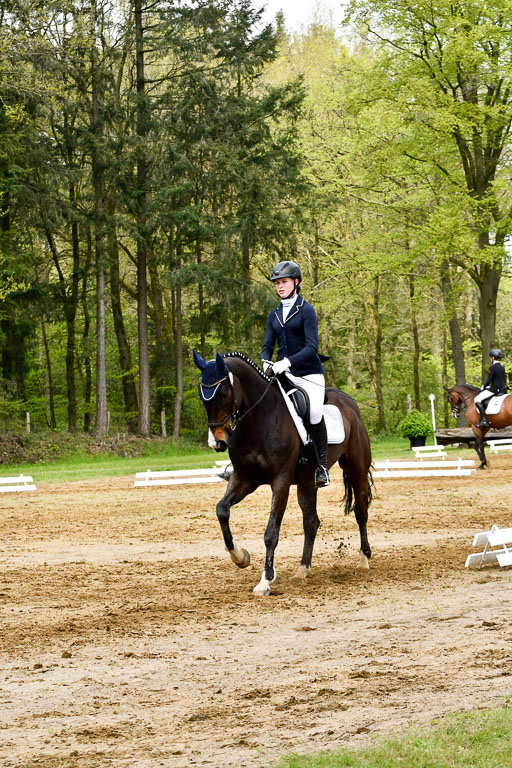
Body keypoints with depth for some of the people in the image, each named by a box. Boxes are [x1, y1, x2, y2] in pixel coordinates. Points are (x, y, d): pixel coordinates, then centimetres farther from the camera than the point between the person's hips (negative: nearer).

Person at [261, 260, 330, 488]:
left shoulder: (306, 311, -4)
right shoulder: (274, 315, 15)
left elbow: (312, 347, -12)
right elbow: (268, 345, 13)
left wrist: (287, 362, -25)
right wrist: (266, 362, -10)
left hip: (309, 373, -6)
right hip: (283, 375, 6)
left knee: (314, 411, -23)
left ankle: (321, 466, -12)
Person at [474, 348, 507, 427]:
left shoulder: (492, 367, -15)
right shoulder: (502, 368, 12)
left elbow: (488, 381, -17)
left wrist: (483, 387, 4)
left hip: (494, 390, -9)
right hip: (502, 390, 9)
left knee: (477, 399, -6)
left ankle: (484, 420, -15)